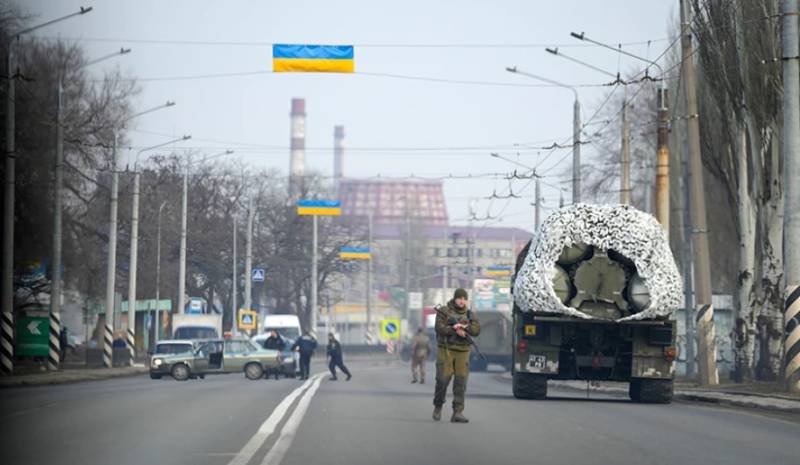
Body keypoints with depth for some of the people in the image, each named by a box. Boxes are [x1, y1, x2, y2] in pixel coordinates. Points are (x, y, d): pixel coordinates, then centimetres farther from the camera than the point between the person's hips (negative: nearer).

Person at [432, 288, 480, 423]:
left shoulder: (469, 315, 12)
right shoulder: (444, 312, 2)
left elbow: (476, 330, 0)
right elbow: (440, 328, -11)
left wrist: (463, 327, -16)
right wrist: (456, 331, -17)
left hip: (462, 351, 3)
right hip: (446, 350, -3)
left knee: (461, 381, -6)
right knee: (443, 379, -6)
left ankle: (458, 412, -7)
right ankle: (438, 406, 18)